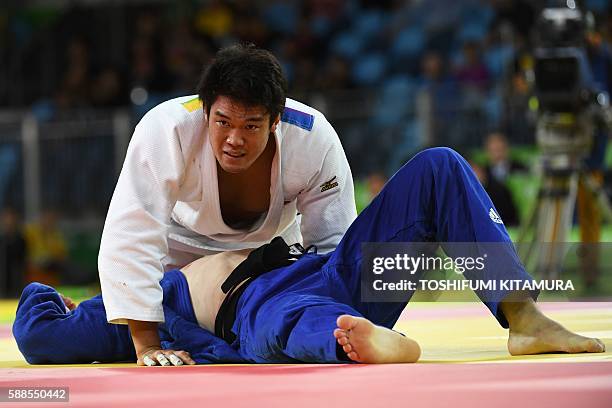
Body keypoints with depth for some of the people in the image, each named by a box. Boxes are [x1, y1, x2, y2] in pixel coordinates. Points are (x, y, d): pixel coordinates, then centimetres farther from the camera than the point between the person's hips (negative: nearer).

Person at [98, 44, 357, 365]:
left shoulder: (316, 141, -35)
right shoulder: (165, 130, -41)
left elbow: (333, 243, -22)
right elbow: (130, 238, -43)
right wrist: (148, 347, -46)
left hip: (271, 240, 2)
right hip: (181, 239, -2)